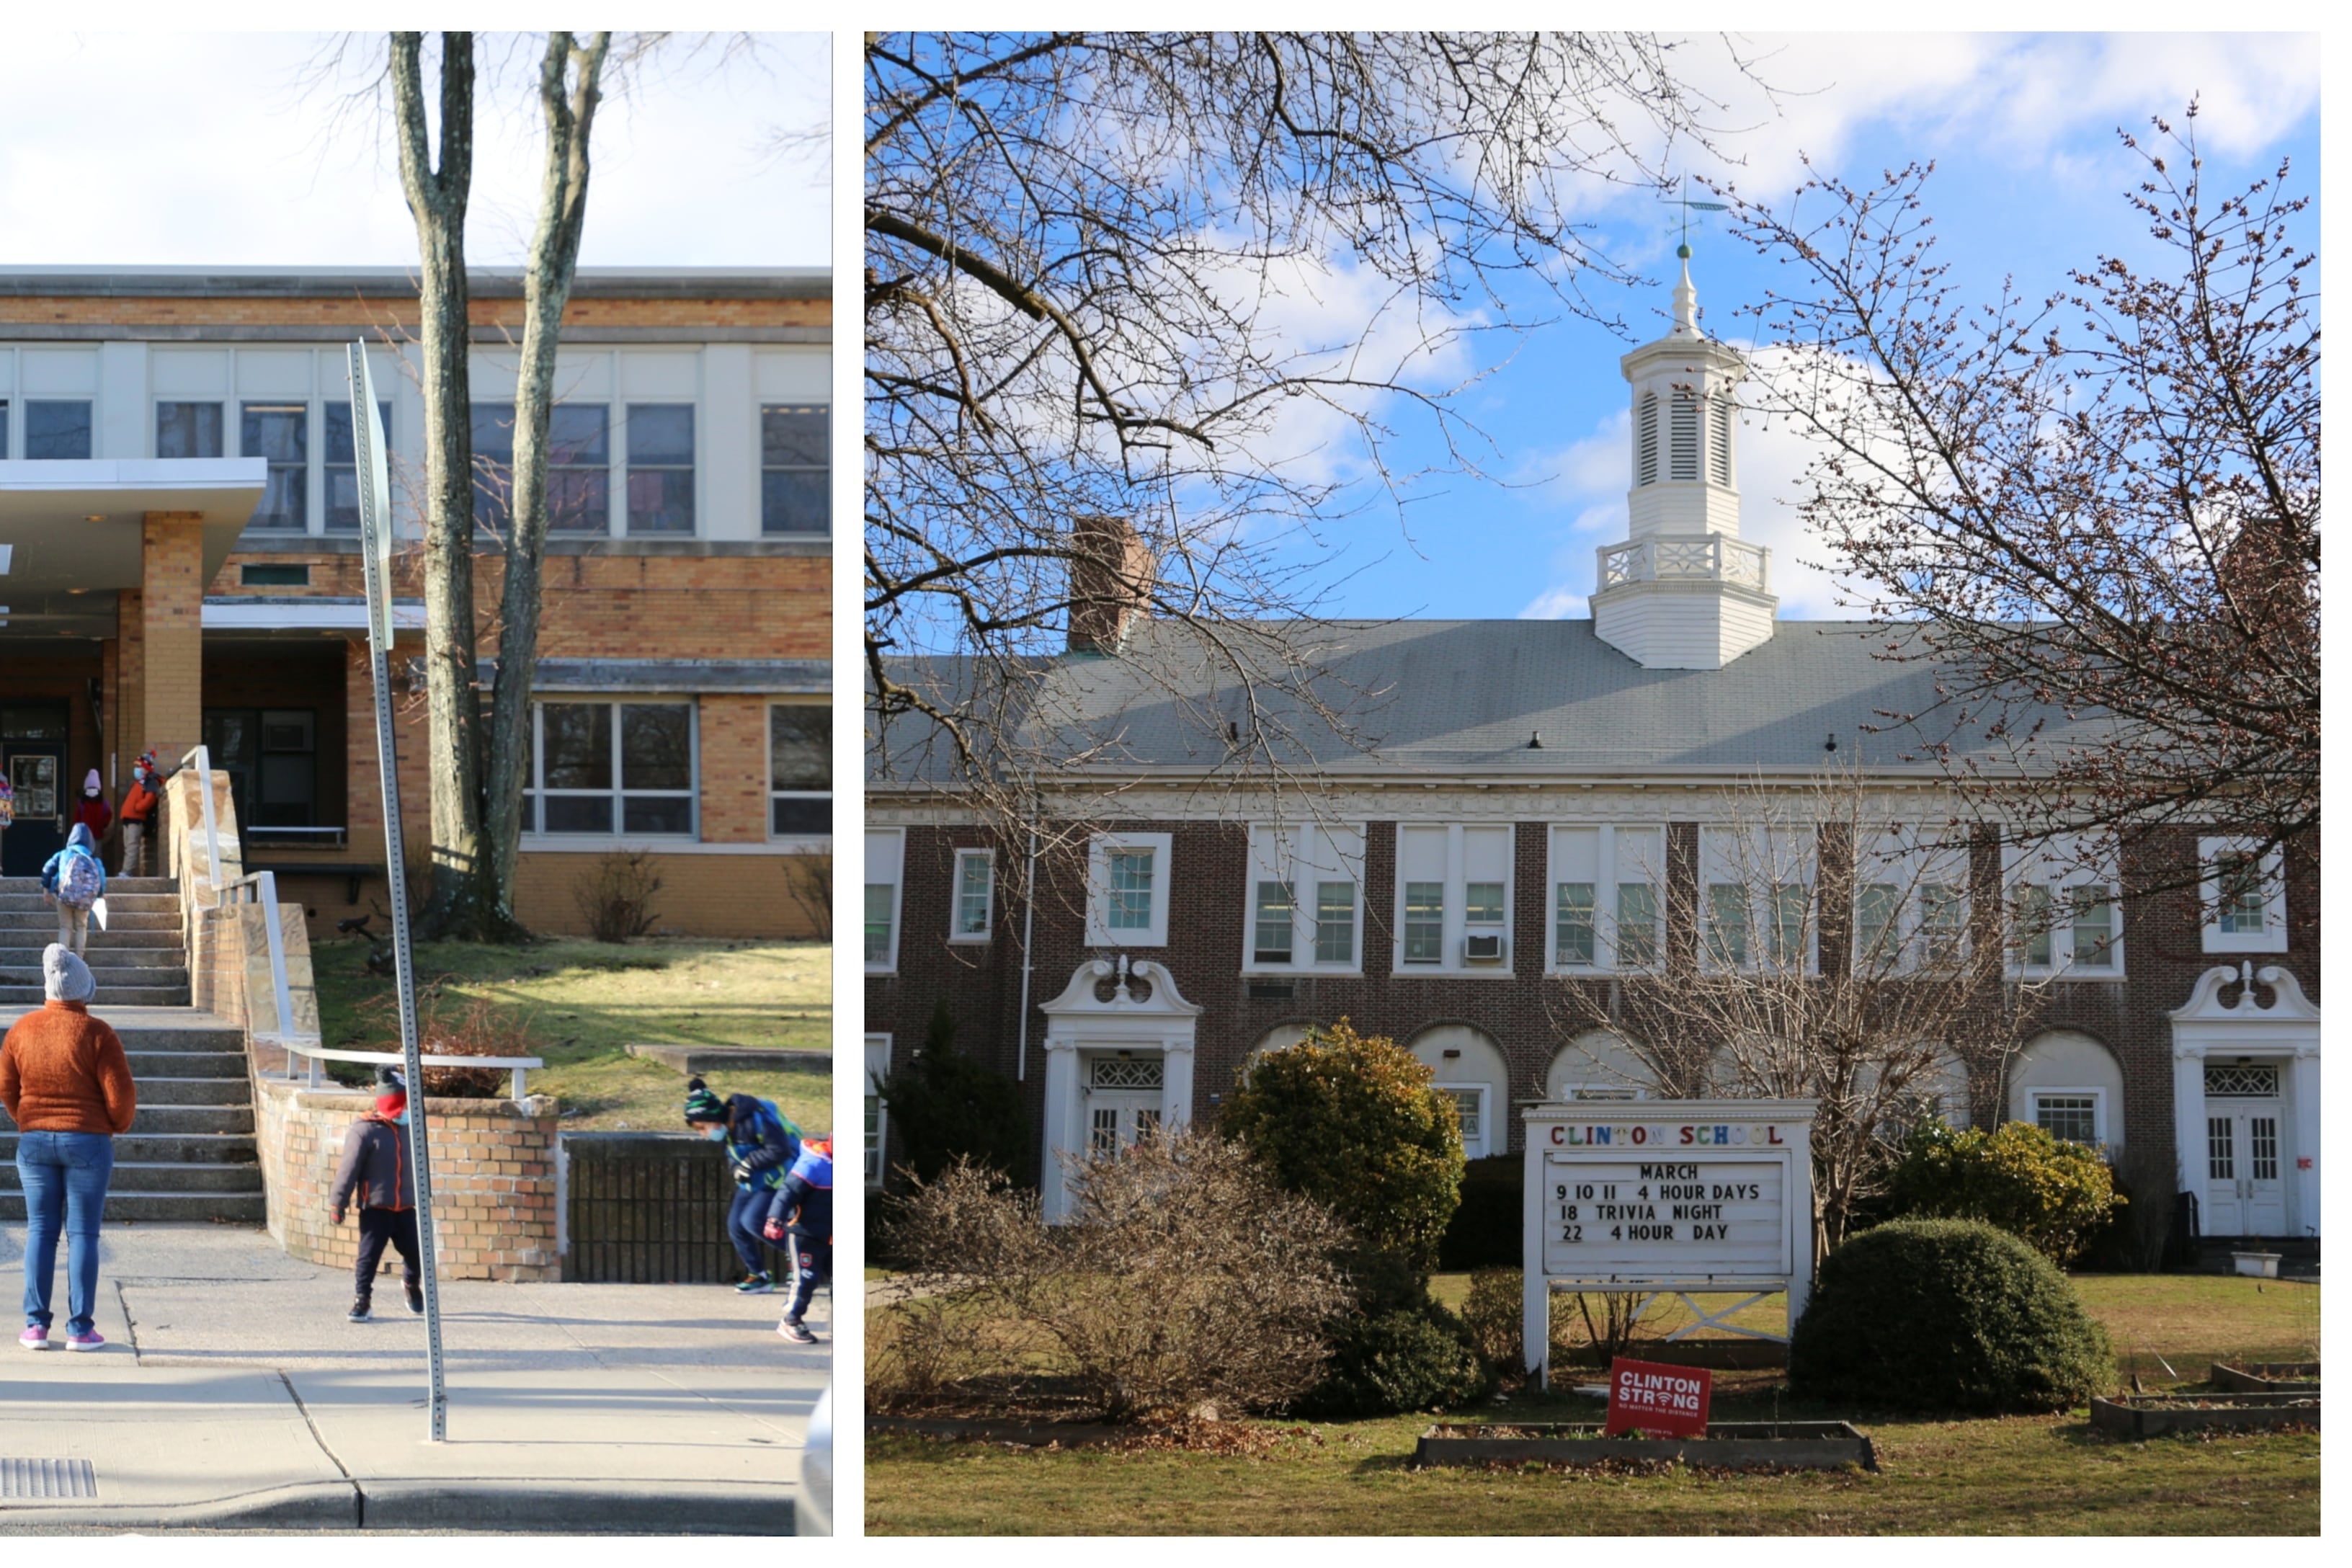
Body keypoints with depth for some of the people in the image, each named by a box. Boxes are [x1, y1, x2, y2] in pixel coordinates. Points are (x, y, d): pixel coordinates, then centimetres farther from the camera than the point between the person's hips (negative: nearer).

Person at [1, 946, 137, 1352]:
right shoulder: (96, 1034, -12)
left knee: (40, 1232, 8)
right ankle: (80, 1328, 1)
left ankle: (36, 1325, 6)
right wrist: (117, 1126, 8)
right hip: (88, 1142, -3)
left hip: (34, 1140, 3)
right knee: (82, 1234, 1)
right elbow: (121, 1094, -12)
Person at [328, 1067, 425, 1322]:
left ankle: (412, 1284, 40)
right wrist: (337, 1203, -11)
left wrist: (421, 1196, 22)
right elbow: (348, 1169, -12)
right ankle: (362, 1300, 8)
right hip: (375, 1209, -5)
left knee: (415, 1253, 11)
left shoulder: (408, 1129, 7)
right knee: (368, 1256, -5)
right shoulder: (364, 1131, -12)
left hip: (405, 1208, 5)